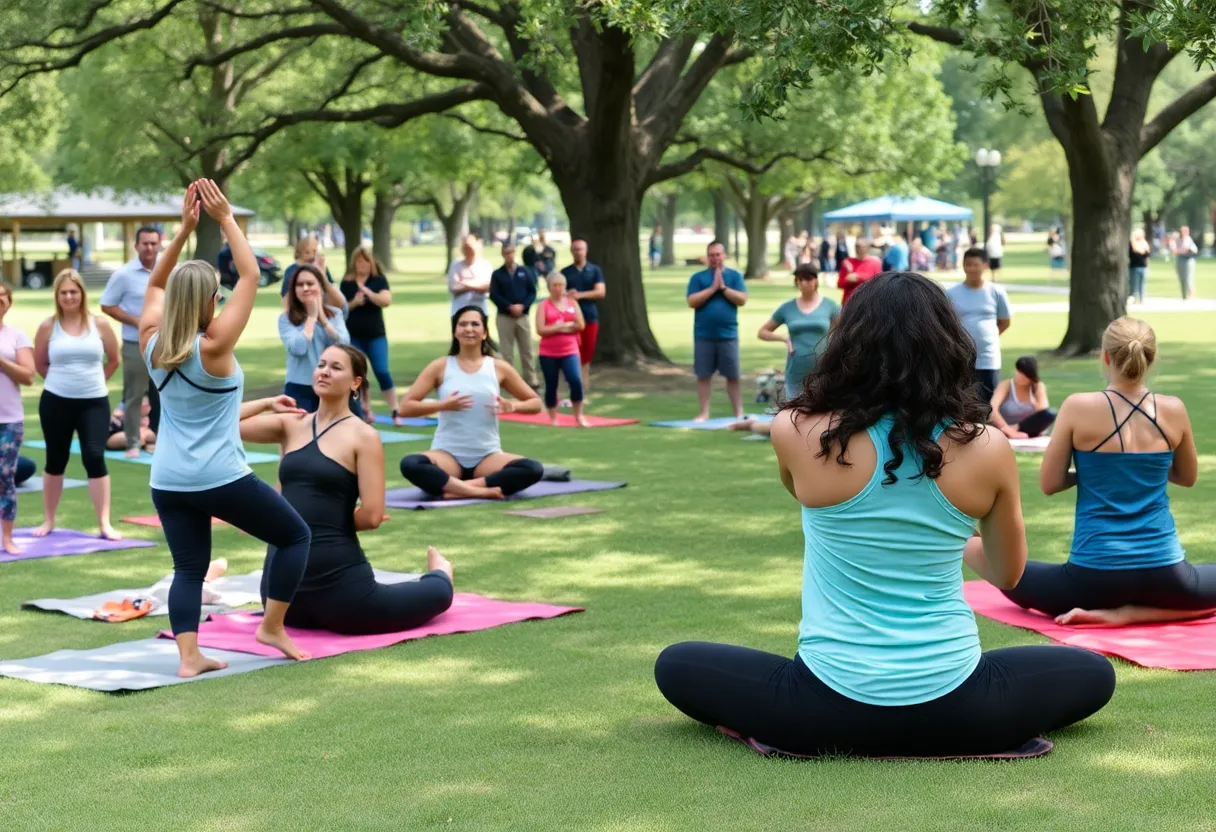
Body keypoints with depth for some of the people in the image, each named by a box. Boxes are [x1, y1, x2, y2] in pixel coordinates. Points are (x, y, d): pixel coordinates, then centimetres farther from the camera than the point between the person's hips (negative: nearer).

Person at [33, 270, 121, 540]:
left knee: (95, 458, -9)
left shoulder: (99, 324, -2)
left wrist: (92, 381, 10)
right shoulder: (48, 326, -3)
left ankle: (104, 523, -5)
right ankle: (49, 520, 24)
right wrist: (64, 380, 10)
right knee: (55, 460, 10)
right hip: (56, 402, 1)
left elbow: (113, 360, 8)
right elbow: (40, 365, 7)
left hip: (94, 403, 0)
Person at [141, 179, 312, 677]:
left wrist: (184, 228, 11)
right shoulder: (213, 346, -15)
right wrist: (226, 219, -6)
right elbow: (250, 275, -11)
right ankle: (272, 627, 9)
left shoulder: (152, 343, 0)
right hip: (220, 478, -6)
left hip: (167, 481, 6)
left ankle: (188, 656, -7)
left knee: (189, 568, 9)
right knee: (294, 534, 11)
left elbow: (155, 286, 17)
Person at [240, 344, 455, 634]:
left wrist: (333, 523, 0)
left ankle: (440, 574, 49)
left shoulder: (363, 436, -8)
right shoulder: (290, 425, 6)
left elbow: (372, 515, -14)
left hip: (336, 572, -5)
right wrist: (268, 403, 0)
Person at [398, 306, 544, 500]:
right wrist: (442, 405, -17)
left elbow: (535, 403, 13)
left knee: (534, 469, -29)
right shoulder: (440, 367, 2)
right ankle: (481, 490, -35)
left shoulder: (499, 368, 5)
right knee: (409, 464, -35)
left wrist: (512, 407, -9)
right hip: (448, 454, -1)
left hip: (487, 457, 1)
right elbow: (404, 408, -1)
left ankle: (459, 488, -30)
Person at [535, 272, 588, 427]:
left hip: (570, 352, 1)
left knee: (576, 381, -14)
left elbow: (580, 326, 1)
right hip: (548, 353, -1)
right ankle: (553, 419, 17)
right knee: (551, 386, 5)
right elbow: (541, 330, -10)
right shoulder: (544, 306, -1)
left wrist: (559, 327, -8)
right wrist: (562, 327, -11)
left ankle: (579, 416, -2)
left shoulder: (572, 304, 8)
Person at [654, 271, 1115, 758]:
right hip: (949, 708, 1)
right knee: (1094, 673, 26)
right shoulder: (987, 449, -7)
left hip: (832, 706, 0)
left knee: (677, 666, 22)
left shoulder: (796, 432, -10)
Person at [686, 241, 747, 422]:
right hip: (703, 335, 0)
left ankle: (739, 413, 7)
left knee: (733, 376, 3)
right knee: (704, 375, 3)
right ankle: (704, 413, 10)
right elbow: (692, 301, -7)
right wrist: (712, 288, -13)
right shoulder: (698, 277, 4)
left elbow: (742, 299, -6)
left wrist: (723, 288, -13)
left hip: (728, 334, 0)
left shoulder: (735, 276, 5)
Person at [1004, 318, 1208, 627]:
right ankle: (1135, 612, 3)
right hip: (1164, 575, 0)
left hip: (1096, 575, 0)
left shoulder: (1078, 407, -8)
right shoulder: (1173, 410, -1)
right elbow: (1188, 477, 16)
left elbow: (1049, 484, -1)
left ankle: (1106, 607, 3)